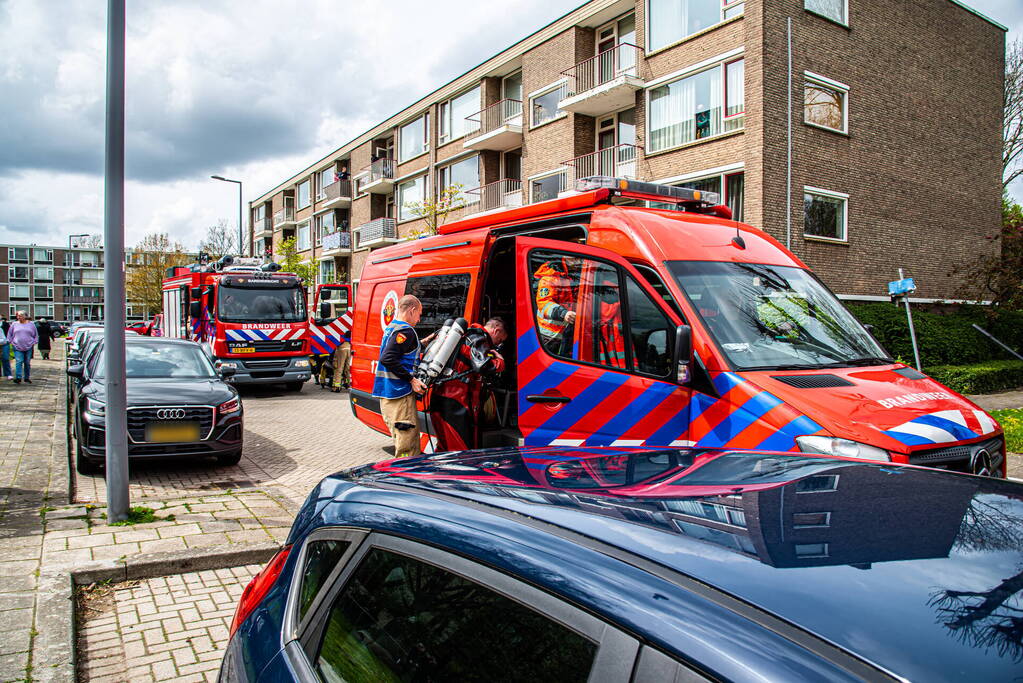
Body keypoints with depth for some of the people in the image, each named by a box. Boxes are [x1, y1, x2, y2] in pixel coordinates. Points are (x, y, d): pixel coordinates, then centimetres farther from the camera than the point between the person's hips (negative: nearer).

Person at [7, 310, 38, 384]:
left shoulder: (31, 324, 8)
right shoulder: (14, 324, 7)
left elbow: (36, 335, 15)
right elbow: (9, 334, 15)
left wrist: (33, 343, 5)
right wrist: (12, 342, 5)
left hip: (29, 347, 1)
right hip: (17, 347, -1)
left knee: (27, 363, 7)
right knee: (18, 362, -11)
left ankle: (27, 377, 16)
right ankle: (18, 378, -17)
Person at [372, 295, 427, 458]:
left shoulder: (391, 328, 18)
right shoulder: (405, 330, -12)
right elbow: (387, 359, -22)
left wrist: (420, 343, 25)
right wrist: (412, 380, -18)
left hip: (386, 394, 10)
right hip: (400, 395, -10)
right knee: (408, 444, -8)